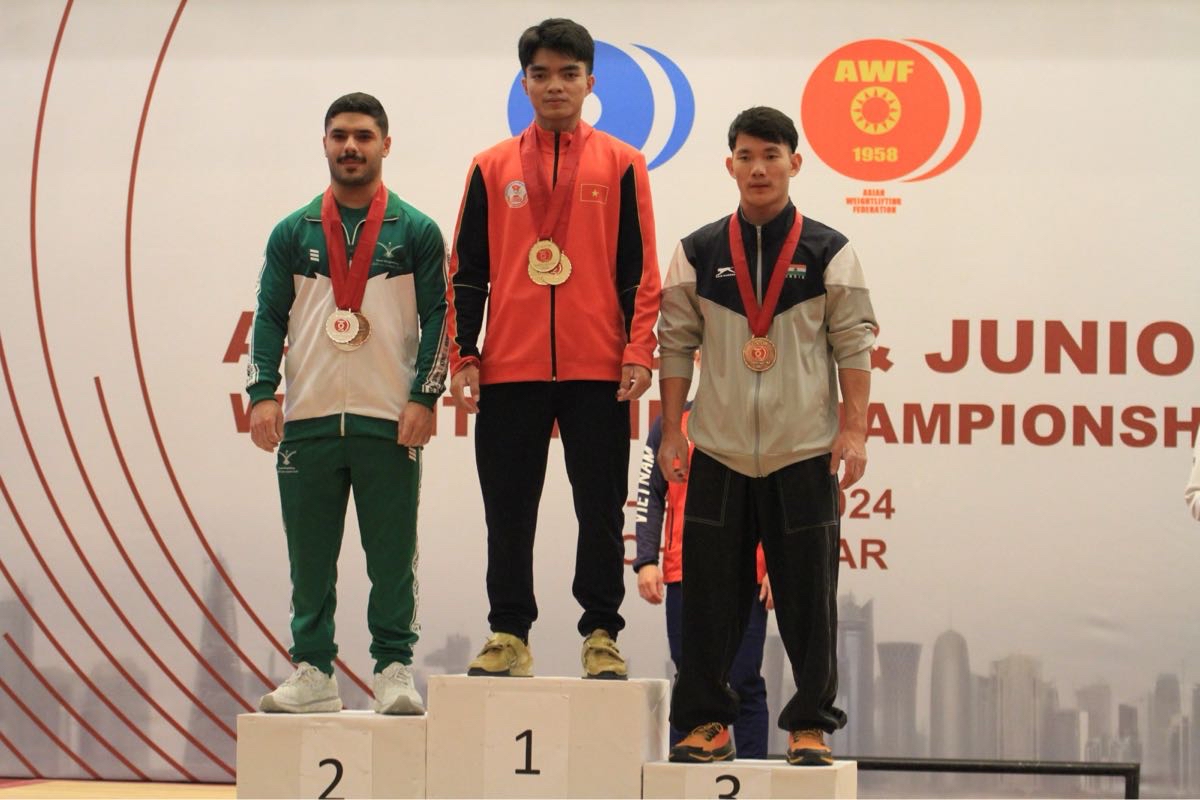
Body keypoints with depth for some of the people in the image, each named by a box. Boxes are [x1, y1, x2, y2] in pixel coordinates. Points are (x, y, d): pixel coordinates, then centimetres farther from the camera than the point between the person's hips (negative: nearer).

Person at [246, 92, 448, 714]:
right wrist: (262, 394, -2)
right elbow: (269, 316, 9)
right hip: (306, 422, 2)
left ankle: (394, 670, 7)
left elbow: (439, 317, 2)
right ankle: (312, 673, 12)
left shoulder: (416, 232, 5)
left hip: (390, 423, -2)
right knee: (309, 558, 5)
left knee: (392, 557, -1)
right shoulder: (294, 233, 12)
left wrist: (425, 397, -7)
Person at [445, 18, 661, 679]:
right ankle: (508, 634, 14)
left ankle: (602, 635, 10)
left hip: (597, 369, -1)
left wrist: (638, 351, -6)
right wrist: (462, 357, 1)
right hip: (509, 369, 1)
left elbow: (639, 269, 4)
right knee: (508, 512, 5)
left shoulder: (620, 164, 6)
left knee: (601, 507, 2)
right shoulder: (493, 167, 9)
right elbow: (466, 271, 9)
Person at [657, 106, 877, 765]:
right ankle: (705, 722, 13)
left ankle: (811, 724, 11)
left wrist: (854, 428, -5)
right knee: (709, 594, 4)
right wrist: (671, 433, 4)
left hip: (805, 452, -1)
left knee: (808, 597, 2)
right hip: (719, 451, 1)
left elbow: (853, 344, 2)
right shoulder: (698, 253, 6)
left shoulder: (828, 252, 3)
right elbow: (676, 344, 8)